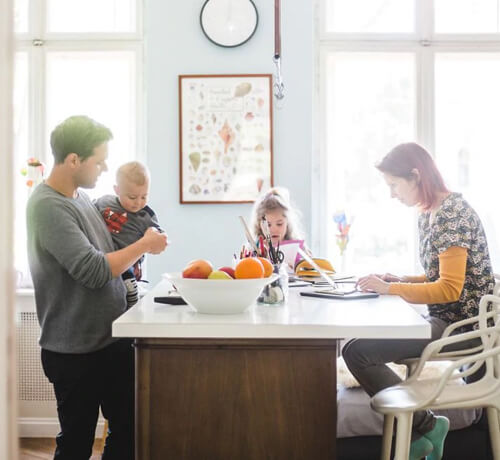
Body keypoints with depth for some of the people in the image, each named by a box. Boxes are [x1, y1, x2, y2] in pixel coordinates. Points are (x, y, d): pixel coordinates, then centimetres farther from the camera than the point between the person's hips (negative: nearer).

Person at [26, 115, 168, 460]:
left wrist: (134, 251, 3)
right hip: (76, 352, -8)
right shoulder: (48, 206, -19)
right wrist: (144, 245, -13)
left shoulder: (81, 197, 8)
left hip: (112, 340, 8)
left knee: (129, 430, 15)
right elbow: (93, 271, -24)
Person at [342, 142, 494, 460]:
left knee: (357, 351, -18)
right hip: (446, 317, 10)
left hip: (463, 324, -10)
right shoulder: (428, 215, 11)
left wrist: (390, 289, -18)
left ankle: (426, 427, -4)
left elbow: (450, 289, -22)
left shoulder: (452, 212, -17)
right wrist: (401, 280, 4)